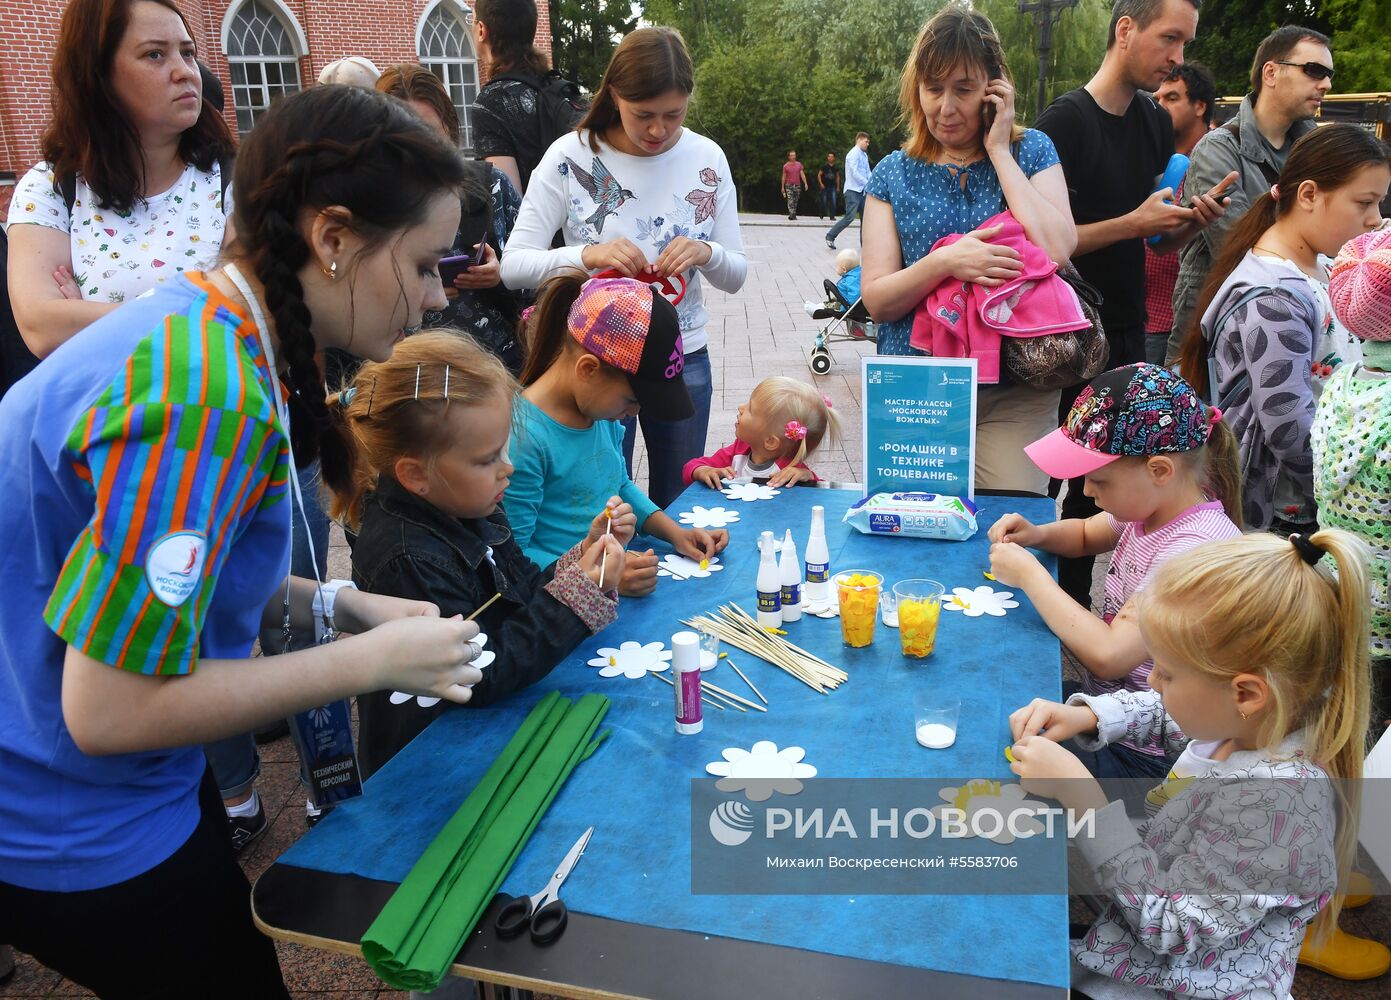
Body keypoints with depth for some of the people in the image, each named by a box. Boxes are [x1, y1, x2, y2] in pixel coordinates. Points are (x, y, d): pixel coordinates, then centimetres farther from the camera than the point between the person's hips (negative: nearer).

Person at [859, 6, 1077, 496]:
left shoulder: (1030, 151, 7)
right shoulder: (895, 173, 7)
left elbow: (1058, 250, -12)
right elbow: (876, 300, -1)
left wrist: (999, 149, -5)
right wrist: (944, 261, -20)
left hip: (1015, 394, 0)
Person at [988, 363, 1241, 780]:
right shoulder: (1152, 503, 0)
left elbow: (1108, 656, -32)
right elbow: (1086, 534, 22)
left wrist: (1030, 575, -22)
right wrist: (1037, 534, -1)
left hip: (1140, 752, -8)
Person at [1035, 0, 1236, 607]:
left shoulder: (1157, 124, 12)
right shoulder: (1066, 120, -12)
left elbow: (1158, 241, 17)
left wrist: (1190, 220, -3)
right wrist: (1133, 223, -20)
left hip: (1128, 332, 7)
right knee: (1083, 485, 0)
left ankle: (1076, 606, 25)